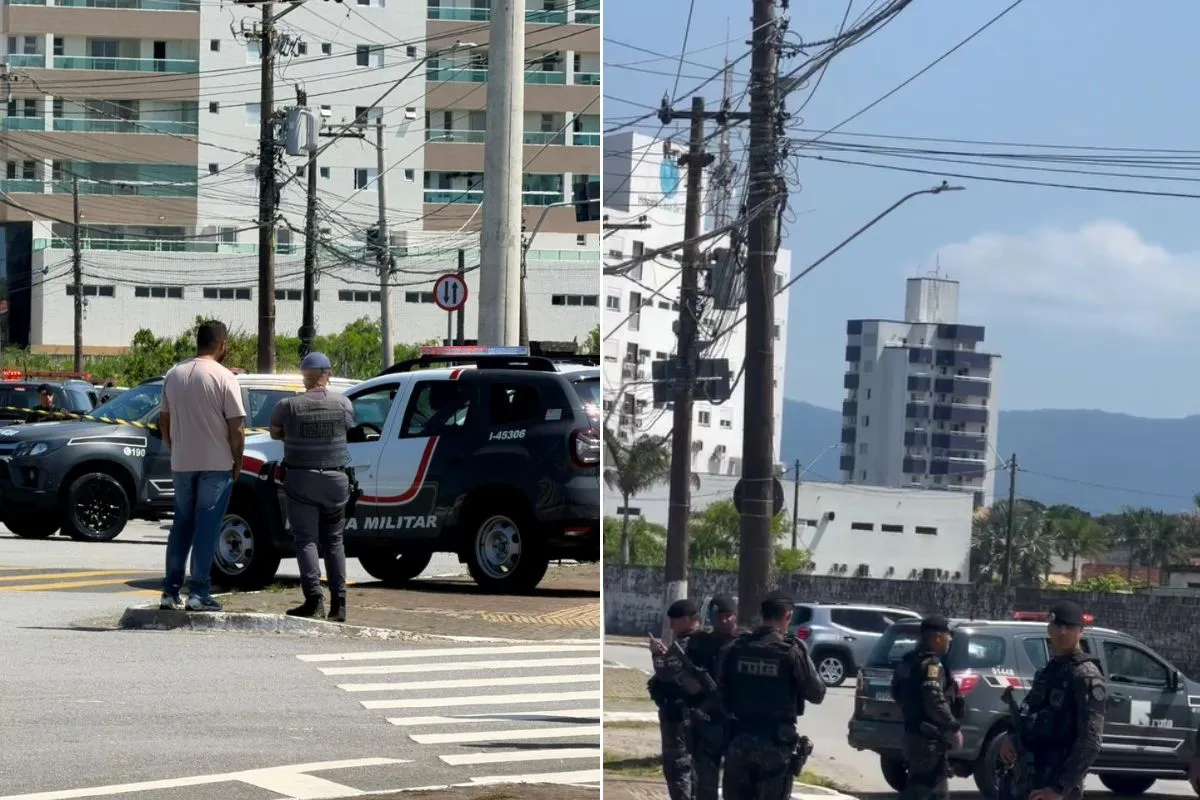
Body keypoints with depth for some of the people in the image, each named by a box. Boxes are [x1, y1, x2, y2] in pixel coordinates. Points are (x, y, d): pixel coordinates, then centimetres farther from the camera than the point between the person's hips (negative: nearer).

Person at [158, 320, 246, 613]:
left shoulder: (174, 374, 6)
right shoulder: (223, 378, -11)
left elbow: (163, 420, 12)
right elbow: (236, 427, -12)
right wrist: (237, 462, -1)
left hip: (181, 464, 5)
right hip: (216, 465, -5)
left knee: (181, 526, 14)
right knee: (207, 528, -1)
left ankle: (170, 592, 12)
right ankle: (199, 594, -4)